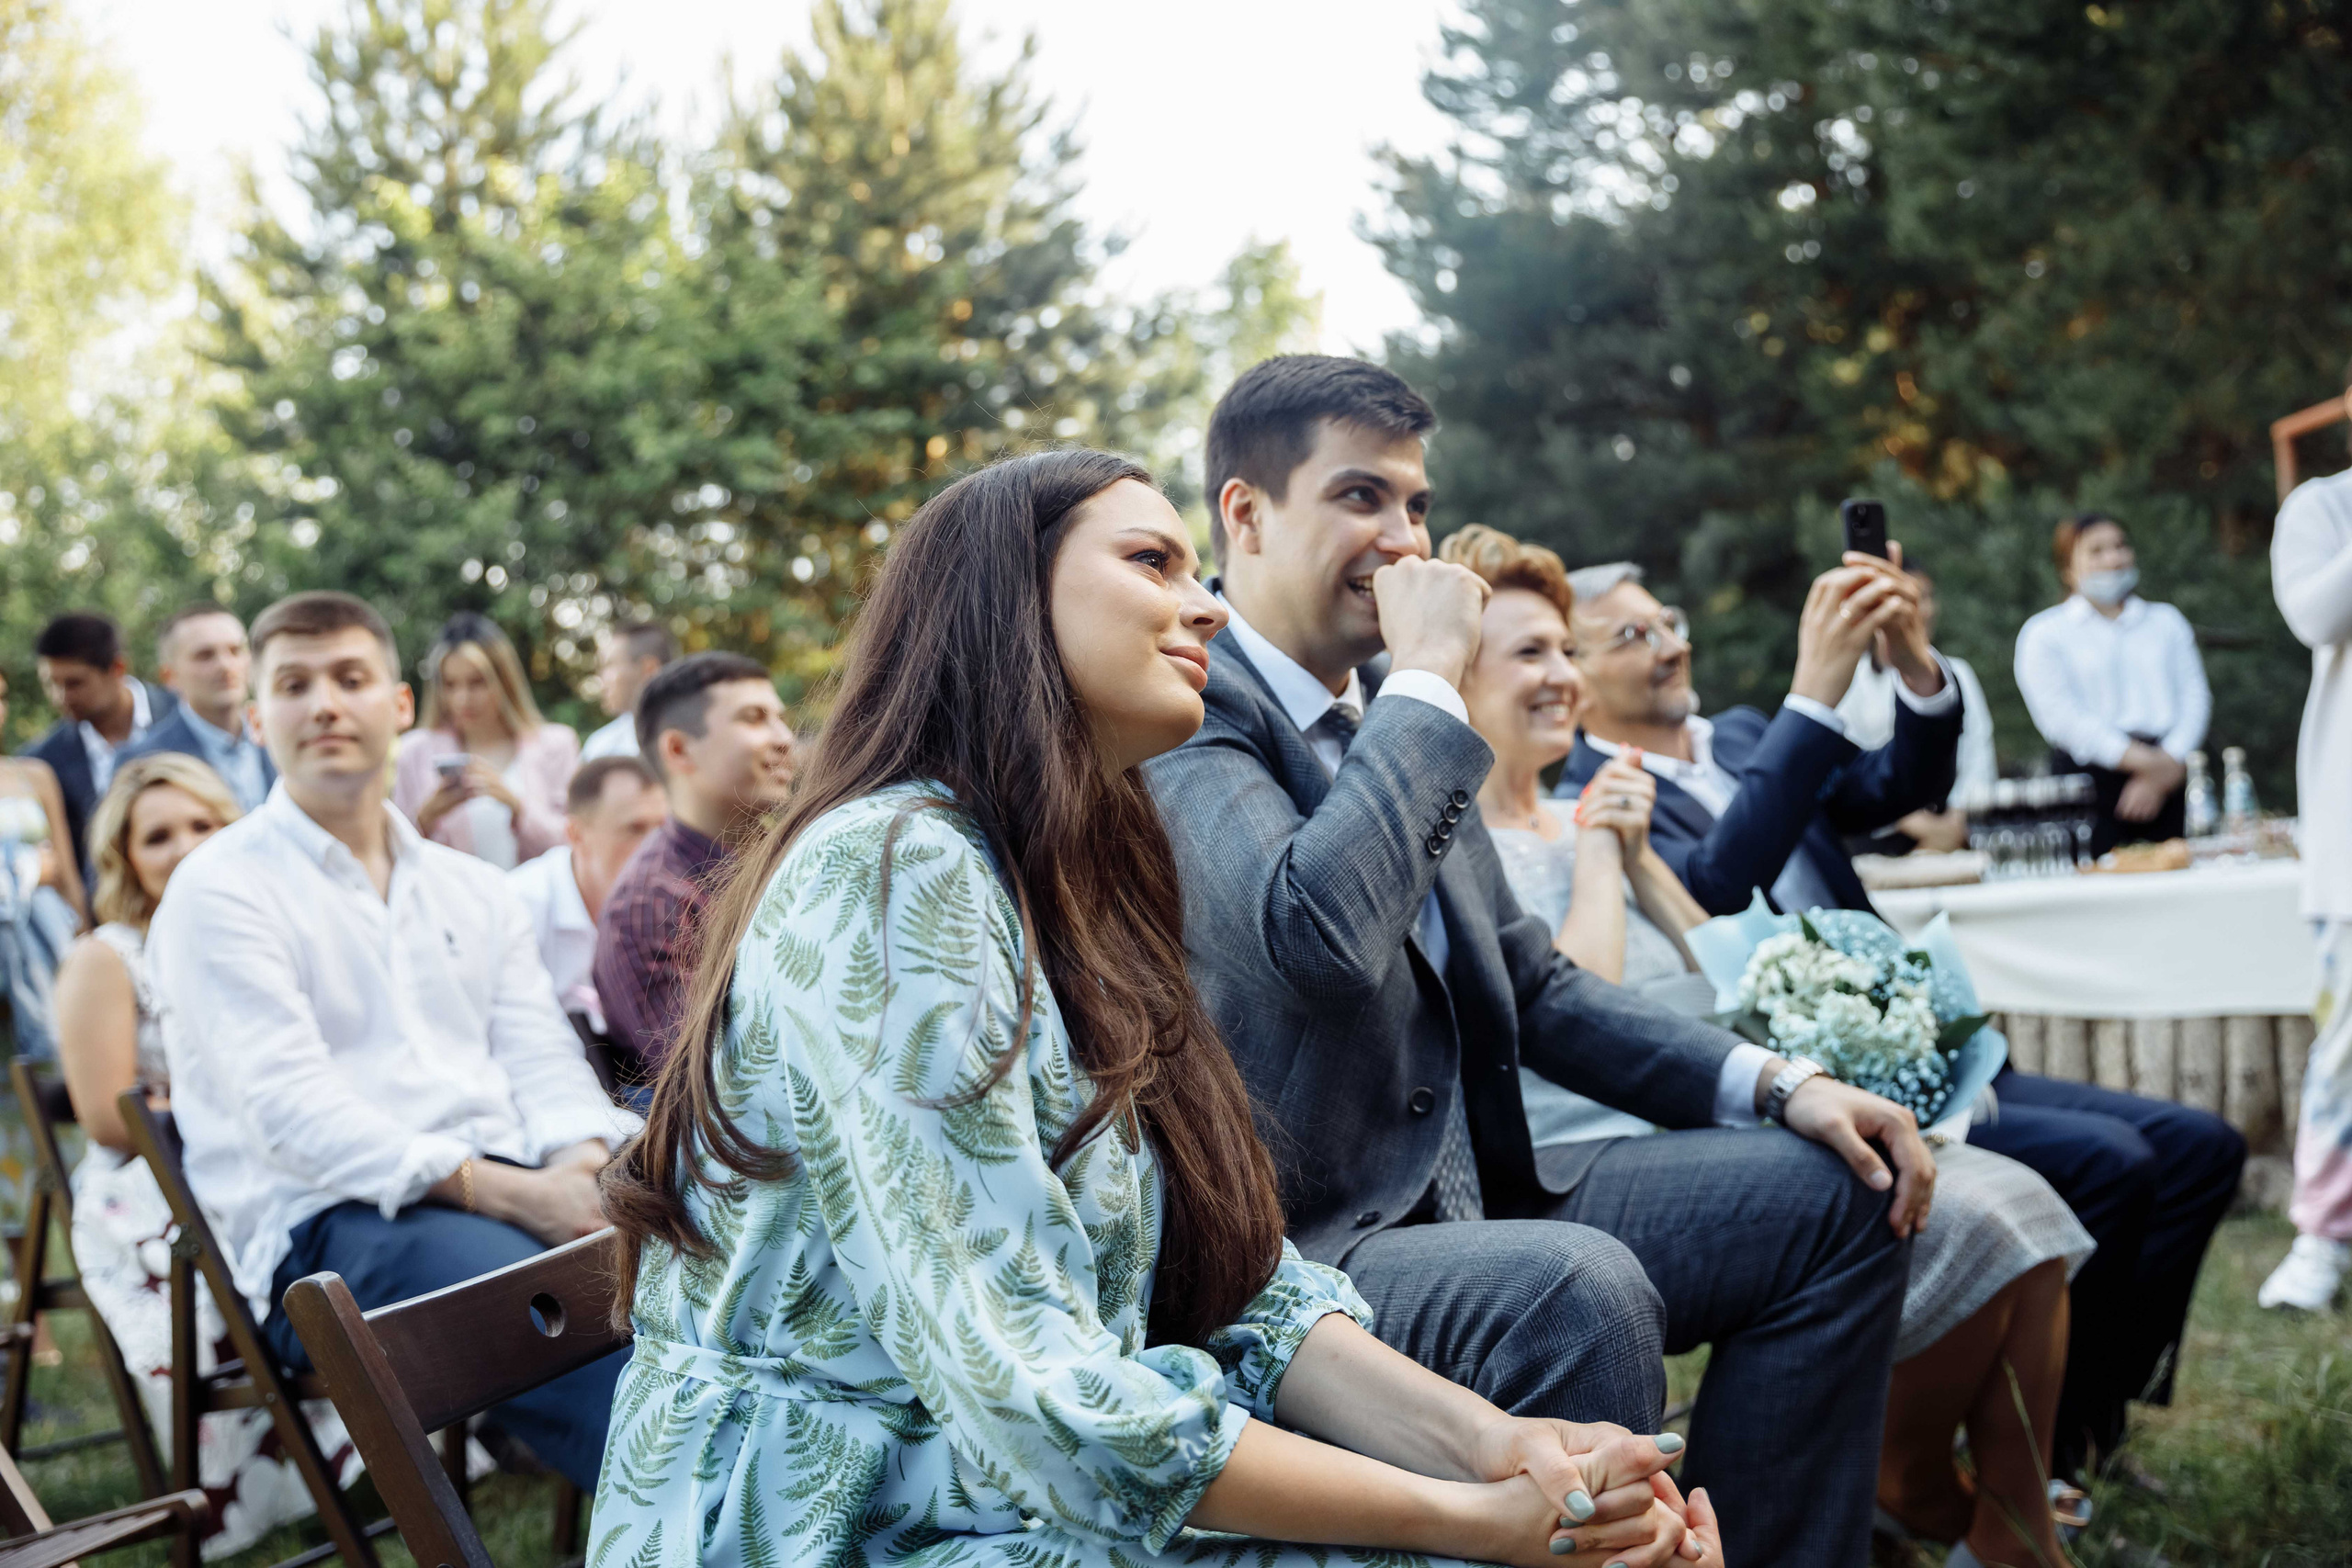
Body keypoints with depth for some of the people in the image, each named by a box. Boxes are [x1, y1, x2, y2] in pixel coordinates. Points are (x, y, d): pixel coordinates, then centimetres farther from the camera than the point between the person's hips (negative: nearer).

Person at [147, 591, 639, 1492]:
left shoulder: (473, 889, 23)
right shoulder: (220, 890, 3)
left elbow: (542, 1055, 15)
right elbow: (290, 1114, -9)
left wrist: (585, 1158, -10)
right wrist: (500, 1191, -20)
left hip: (513, 1189, 6)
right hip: (328, 1223, -5)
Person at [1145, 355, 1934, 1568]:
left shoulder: (1393, 718, 14)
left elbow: (1530, 985, 20)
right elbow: (1318, 933, -33)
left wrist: (1775, 1084, 7)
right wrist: (1427, 675, -20)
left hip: (1465, 1201, 9)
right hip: (1294, 1259, -9)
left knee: (1838, 1193, 6)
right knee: (1580, 1284, -36)